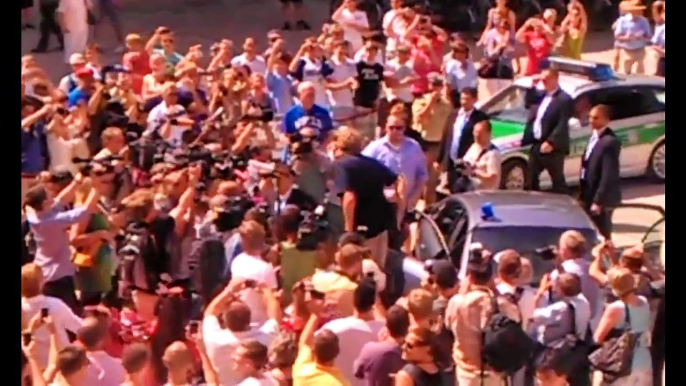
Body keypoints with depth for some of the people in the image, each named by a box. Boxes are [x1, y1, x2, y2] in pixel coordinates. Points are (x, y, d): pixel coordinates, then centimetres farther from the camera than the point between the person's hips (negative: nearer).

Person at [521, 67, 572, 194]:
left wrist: (551, 143, -25)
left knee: (558, 181, 3)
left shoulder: (564, 99, -14)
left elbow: (562, 125, -20)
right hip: (536, 145, 8)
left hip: (552, 147, -8)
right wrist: (532, 87, 8)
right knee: (531, 179, 15)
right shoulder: (541, 95, 11)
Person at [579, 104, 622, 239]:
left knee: (601, 235, 3)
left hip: (600, 198, -9)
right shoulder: (595, 136, 7)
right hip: (590, 194, 9)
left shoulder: (610, 142, -23)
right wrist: (583, 194, 14)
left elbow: (608, 175, -24)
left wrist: (598, 201, -23)